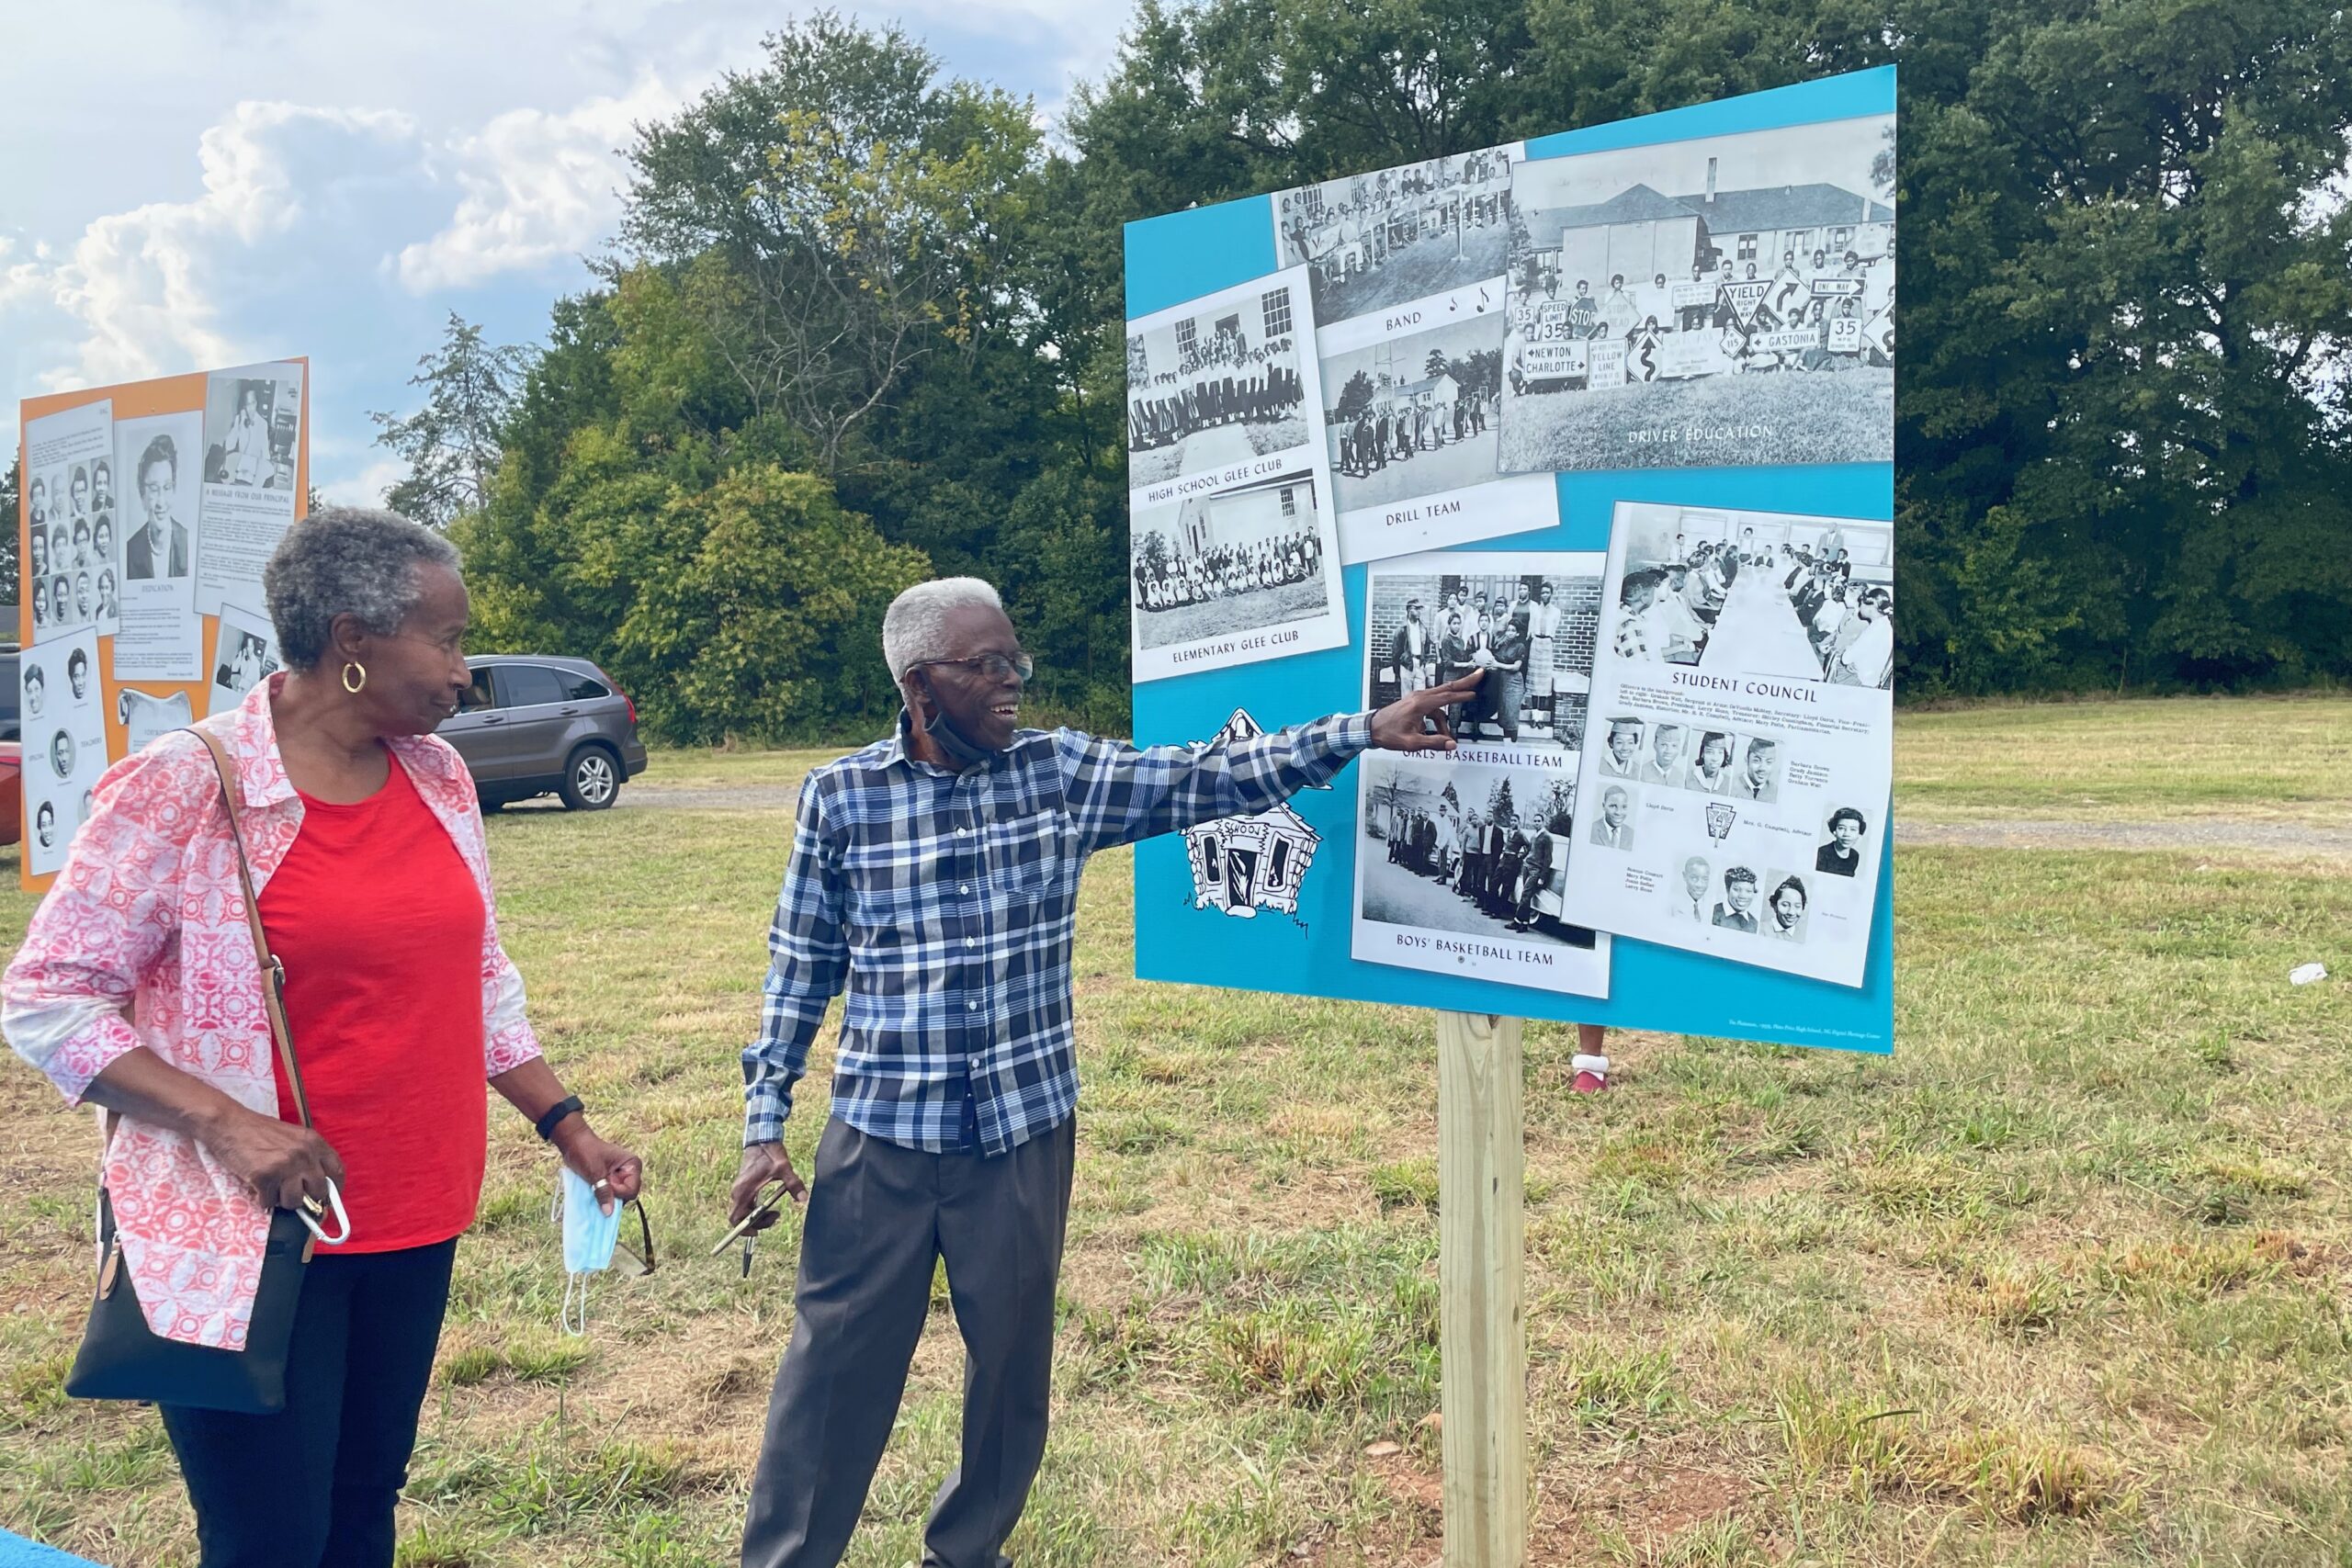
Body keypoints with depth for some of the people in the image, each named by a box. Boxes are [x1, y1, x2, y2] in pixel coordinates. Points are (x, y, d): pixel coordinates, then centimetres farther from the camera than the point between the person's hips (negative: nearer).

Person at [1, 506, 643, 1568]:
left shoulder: (438, 776, 5)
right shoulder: (180, 789, -13)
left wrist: (564, 1125, 11)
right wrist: (226, 1124, -21)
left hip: (413, 1226, 6)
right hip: (244, 1239, -6)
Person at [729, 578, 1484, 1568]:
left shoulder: (1062, 772, -2)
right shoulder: (840, 797, -4)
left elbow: (1213, 780, -5)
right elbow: (801, 968, 2)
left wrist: (1362, 731, -14)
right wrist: (765, 1125, 1)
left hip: (1026, 1135, 2)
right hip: (880, 1138, -2)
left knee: (1011, 1360, 15)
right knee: (836, 1366, 7)